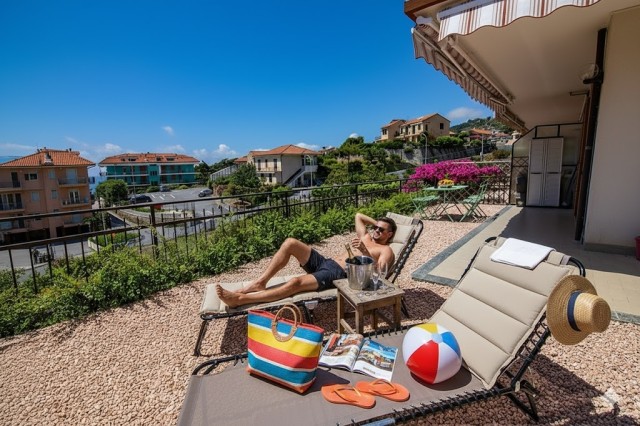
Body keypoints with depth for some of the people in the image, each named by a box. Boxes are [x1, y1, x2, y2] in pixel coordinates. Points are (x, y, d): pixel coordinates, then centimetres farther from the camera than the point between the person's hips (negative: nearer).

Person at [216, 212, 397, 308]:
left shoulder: (386, 251, 6)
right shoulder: (365, 236, 27)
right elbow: (358, 215, 40)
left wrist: (365, 252, -21)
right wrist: (376, 222, 32)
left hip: (337, 274, -8)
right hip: (324, 262, 8)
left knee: (296, 282, -32)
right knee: (290, 243, -14)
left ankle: (240, 299, -29)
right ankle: (260, 283, -12)